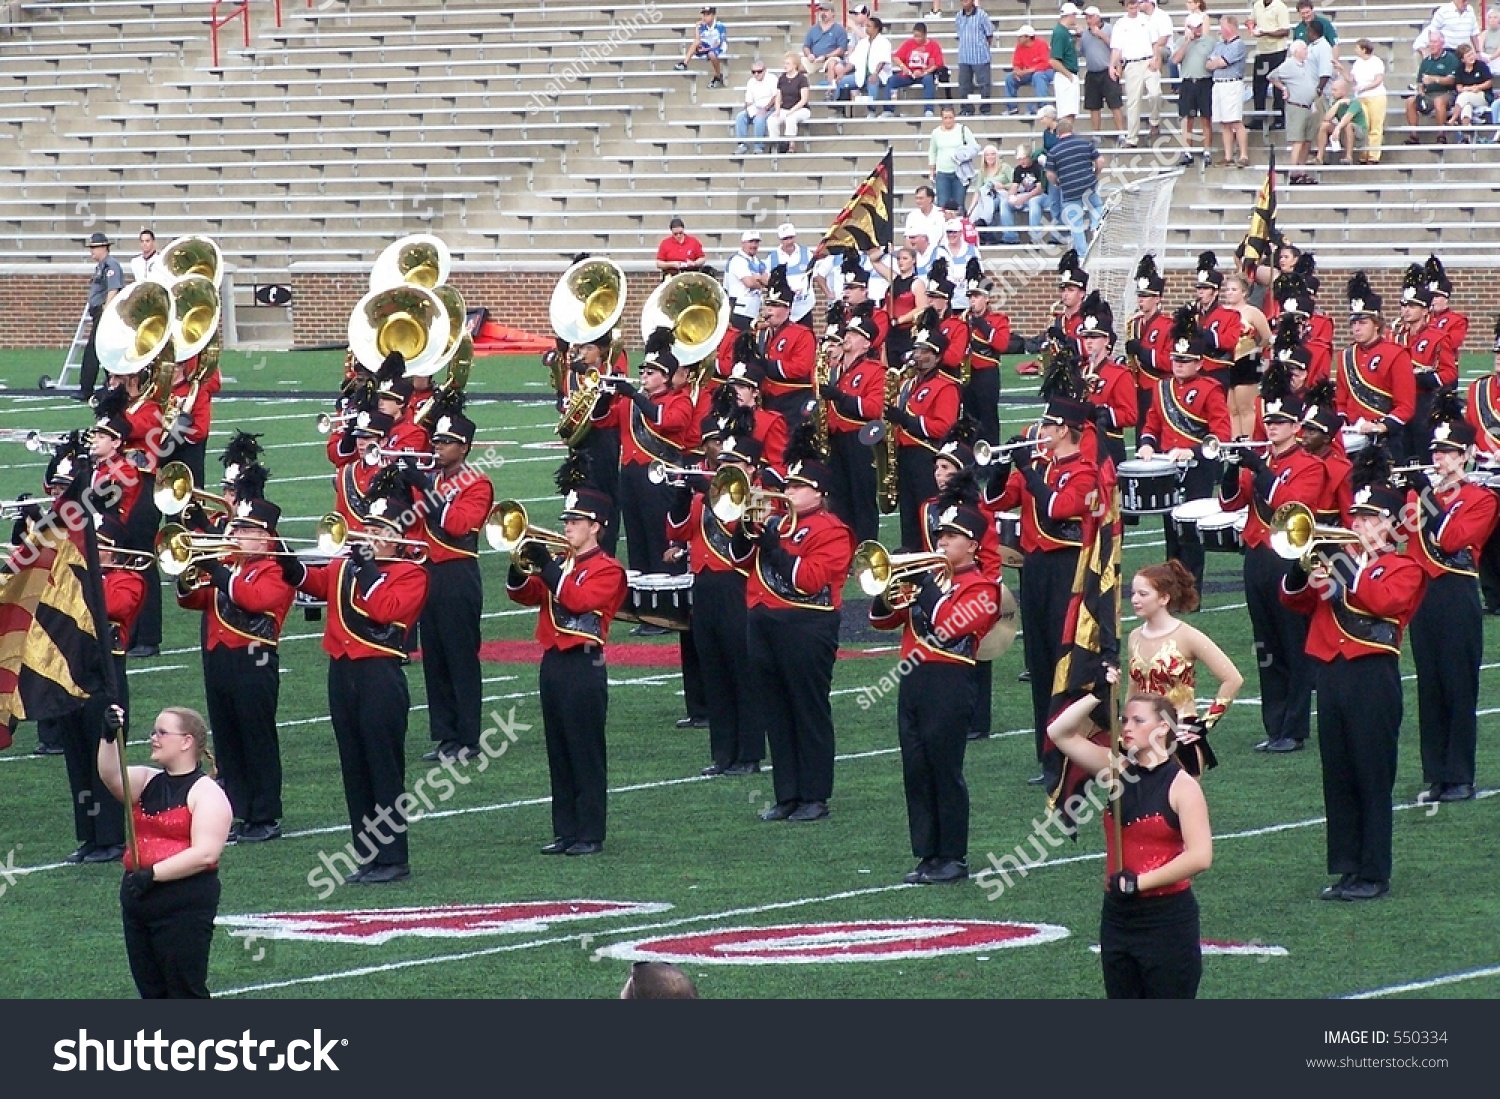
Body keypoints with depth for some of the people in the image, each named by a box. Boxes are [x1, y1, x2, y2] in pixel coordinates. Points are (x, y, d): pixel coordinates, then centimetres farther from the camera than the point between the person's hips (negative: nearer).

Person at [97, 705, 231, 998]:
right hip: (139, 902, 8)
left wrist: (152, 873, -22)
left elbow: (205, 854, -19)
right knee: (152, 993, 12)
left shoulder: (206, 792, -8)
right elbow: (112, 777, -6)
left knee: (186, 994, -4)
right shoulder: (148, 782, 13)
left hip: (185, 906, -8)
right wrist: (109, 739, -23)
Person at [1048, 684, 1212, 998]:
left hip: (1167, 919, -6)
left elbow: (1200, 856, -21)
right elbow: (1060, 733, 2)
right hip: (1119, 916, 6)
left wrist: (1140, 882, -20)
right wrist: (1097, 696, -8)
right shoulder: (1116, 770, 6)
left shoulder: (1181, 785, -11)